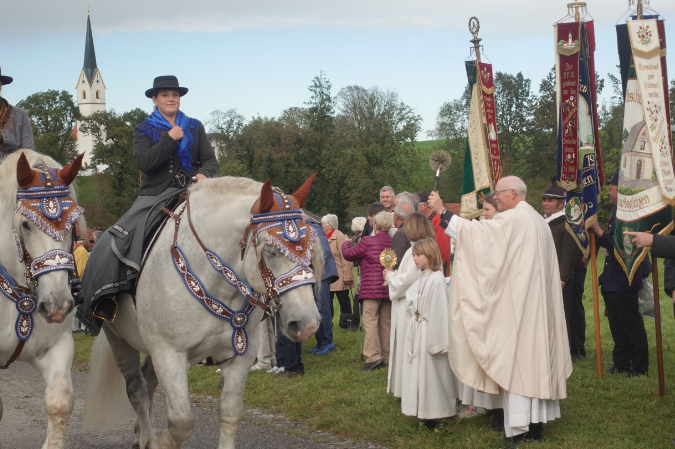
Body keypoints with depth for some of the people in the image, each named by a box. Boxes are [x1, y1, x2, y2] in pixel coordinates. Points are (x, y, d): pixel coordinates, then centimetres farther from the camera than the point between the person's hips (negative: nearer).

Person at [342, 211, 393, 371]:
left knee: (370, 322, -5)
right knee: (386, 323, 12)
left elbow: (348, 254, 2)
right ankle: (387, 356, 16)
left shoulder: (368, 241, -11)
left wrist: (346, 244, 22)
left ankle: (373, 356, -14)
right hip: (388, 288, 5)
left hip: (371, 288, -5)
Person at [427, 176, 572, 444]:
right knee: (534, 355, 11)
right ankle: (537, 418, 13)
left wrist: (442, 212, -19)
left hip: (517, 304, -9)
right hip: (536, 303, 9)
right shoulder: (537, 220, 15)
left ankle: (521, 428, -9)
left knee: (515, 358, -7)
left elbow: (475, 232, -22)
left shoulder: (513, 219, -13)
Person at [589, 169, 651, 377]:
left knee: (632, 325, -2)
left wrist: (598, 231, -23)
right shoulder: (617, 212, 12)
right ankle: (621, 364, 21)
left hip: (623, 281, -10)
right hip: (613, 280, 10)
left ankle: (640, 367, 6)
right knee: (617, 326, 14)